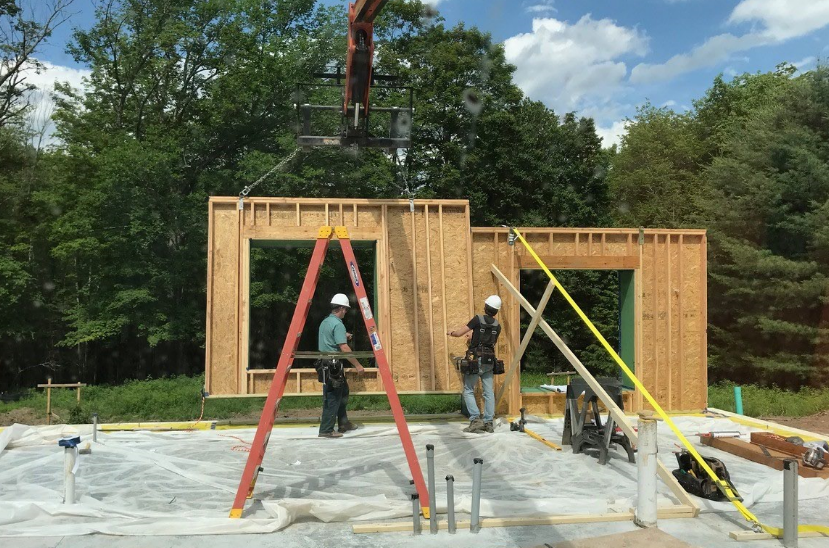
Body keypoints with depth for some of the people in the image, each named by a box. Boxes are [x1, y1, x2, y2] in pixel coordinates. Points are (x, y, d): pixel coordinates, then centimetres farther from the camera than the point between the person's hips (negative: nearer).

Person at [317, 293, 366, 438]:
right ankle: (326, 430, 0)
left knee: (342, 392, 18)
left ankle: (343, 423, 25)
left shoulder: (325, 322, 13)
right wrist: (357, 365, -17)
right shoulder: (338, 324, -16)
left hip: (325, 364, 10)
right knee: (333, 398, -4)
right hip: (333, 365, -10)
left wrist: (343, 337, 22)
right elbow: (344, 348, -22)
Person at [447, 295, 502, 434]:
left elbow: (459, 333, -6)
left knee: (468, 391, 4)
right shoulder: (497, 326, 7)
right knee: (488, 392, 8)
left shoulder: (478, 319, -8)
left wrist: (451, 333, 17)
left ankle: (475, 419, -7)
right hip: (489, 362, 4)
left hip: (475, 361, -4)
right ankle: (488, 422, 6)